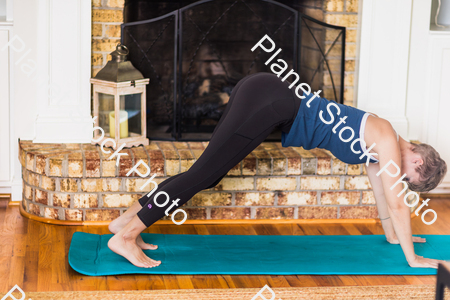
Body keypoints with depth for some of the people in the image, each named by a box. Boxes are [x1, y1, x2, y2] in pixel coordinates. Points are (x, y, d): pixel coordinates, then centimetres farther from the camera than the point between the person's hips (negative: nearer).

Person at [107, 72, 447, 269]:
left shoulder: (377, 145, 20)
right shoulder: (387, 142, -3)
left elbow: (381, 189, 33)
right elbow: (396, 204, -3)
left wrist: (394, 235, 42)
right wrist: (413, 259, 4)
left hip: (264, 96, 9)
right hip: (269, 100, -9)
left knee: (209, 174, 8)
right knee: (204, 173, -11)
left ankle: (128, 219, 8)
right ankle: (126, 235, -11)